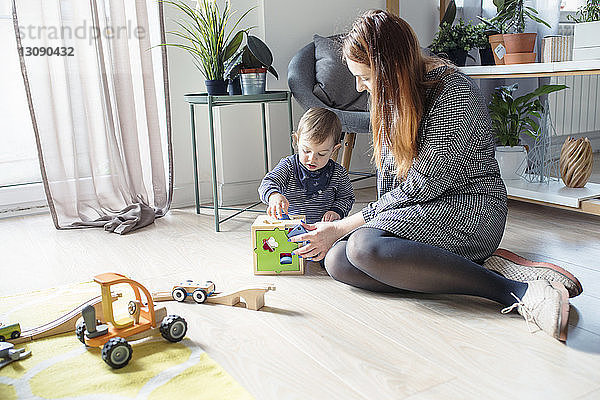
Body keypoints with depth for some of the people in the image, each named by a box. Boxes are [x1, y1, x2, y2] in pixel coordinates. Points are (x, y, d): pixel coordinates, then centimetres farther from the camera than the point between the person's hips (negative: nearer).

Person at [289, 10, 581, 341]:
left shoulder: (454, 95, -17)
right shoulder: (396, 93, 10)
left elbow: (419, 188, -19)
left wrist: (340, 228, -15)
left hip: (470, 207, -8)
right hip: (416, 212, 8)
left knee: (364, 245, -34)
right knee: (336, 260, -17)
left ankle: (517, 292, -31)